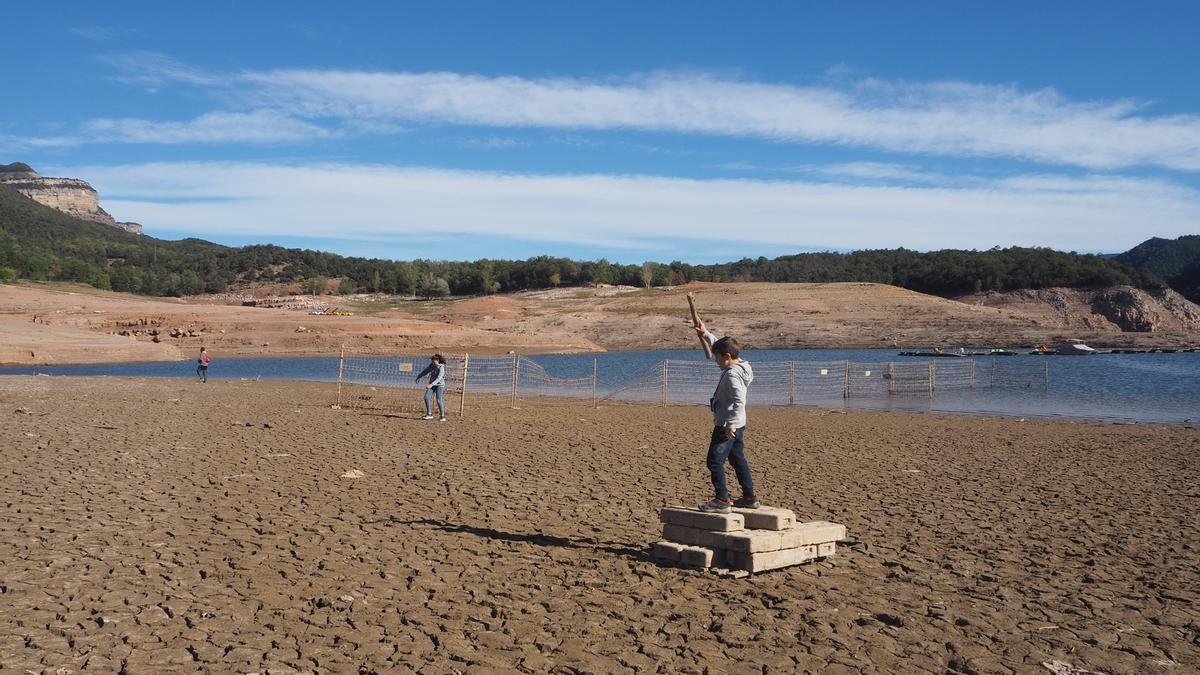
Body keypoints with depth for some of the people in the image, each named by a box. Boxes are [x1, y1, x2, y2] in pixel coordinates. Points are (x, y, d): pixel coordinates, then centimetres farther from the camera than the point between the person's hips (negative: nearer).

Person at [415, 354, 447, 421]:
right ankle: (429, 414, -3)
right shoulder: (432, 365, 2)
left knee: (439, 401, -12)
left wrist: (431, 384, -39)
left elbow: (439, 378, -29)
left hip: (439, 385, -6)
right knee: (426, 397, -10)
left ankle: (442, 416, 1)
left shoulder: (441, 368, -19)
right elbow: (426, 371, 19)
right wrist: (419, 377, 17)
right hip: (432, 385, 6)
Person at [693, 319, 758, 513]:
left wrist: (731, 424, -31)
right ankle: (750, 497, 26)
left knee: (715, 461, -6)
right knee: (737, 459, 19)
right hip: (738, 425, 11)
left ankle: (722, 500, -6)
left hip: (726, 426, -11)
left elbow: (739, 401, -30)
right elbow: (720, 346, 24)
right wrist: (705, 334, 24)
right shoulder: (739, 366, 8)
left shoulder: (732, 375, -21)